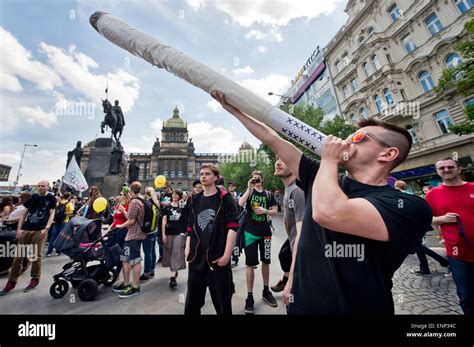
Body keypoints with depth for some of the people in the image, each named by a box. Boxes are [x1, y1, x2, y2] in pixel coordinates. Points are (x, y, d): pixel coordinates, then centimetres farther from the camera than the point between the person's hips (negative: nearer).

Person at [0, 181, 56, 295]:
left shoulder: (51, 198, 3)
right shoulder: (32, 197, 13)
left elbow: (51, 214, -3)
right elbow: (24, 213, 13)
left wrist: (46, 228, -14)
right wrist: (19, 229, 2)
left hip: (40, 231, -4)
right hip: (25, 230, 4)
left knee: (37, 256, 1)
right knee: (18, 256, 6)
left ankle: (35, 279, 15)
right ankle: (12, 281, 18)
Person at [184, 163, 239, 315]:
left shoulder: (224, 198, -7)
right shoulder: (195, 199, 9)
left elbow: (233, 227, -12)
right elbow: (190, 227, 14)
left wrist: (226, 255, -17)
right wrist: (188, 248, 5)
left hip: (217, 259, -5)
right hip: (196, 258, 5)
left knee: (222, 302, 10)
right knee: (192, 301, 20)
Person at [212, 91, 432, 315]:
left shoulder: (410, 208, -17)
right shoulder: (323, 177, -3)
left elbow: (327, 213, -37)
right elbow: (271, 140, -2)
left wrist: (329, 160, -20)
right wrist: (234, 109, 3)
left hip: (359, 309, -3)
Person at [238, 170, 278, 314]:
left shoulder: (268, 194, 5)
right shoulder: (249, 192, -1)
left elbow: (275, 211, 5)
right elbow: (240, 204, -19)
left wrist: (264, 211, -14)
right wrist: (249, 188, -20)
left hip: (265, 232, 3)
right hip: (250, 232, -3)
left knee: (266, 262, 16)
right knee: (251, 264, 3)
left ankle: (266, 291, 35)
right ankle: (250, 297, 17)